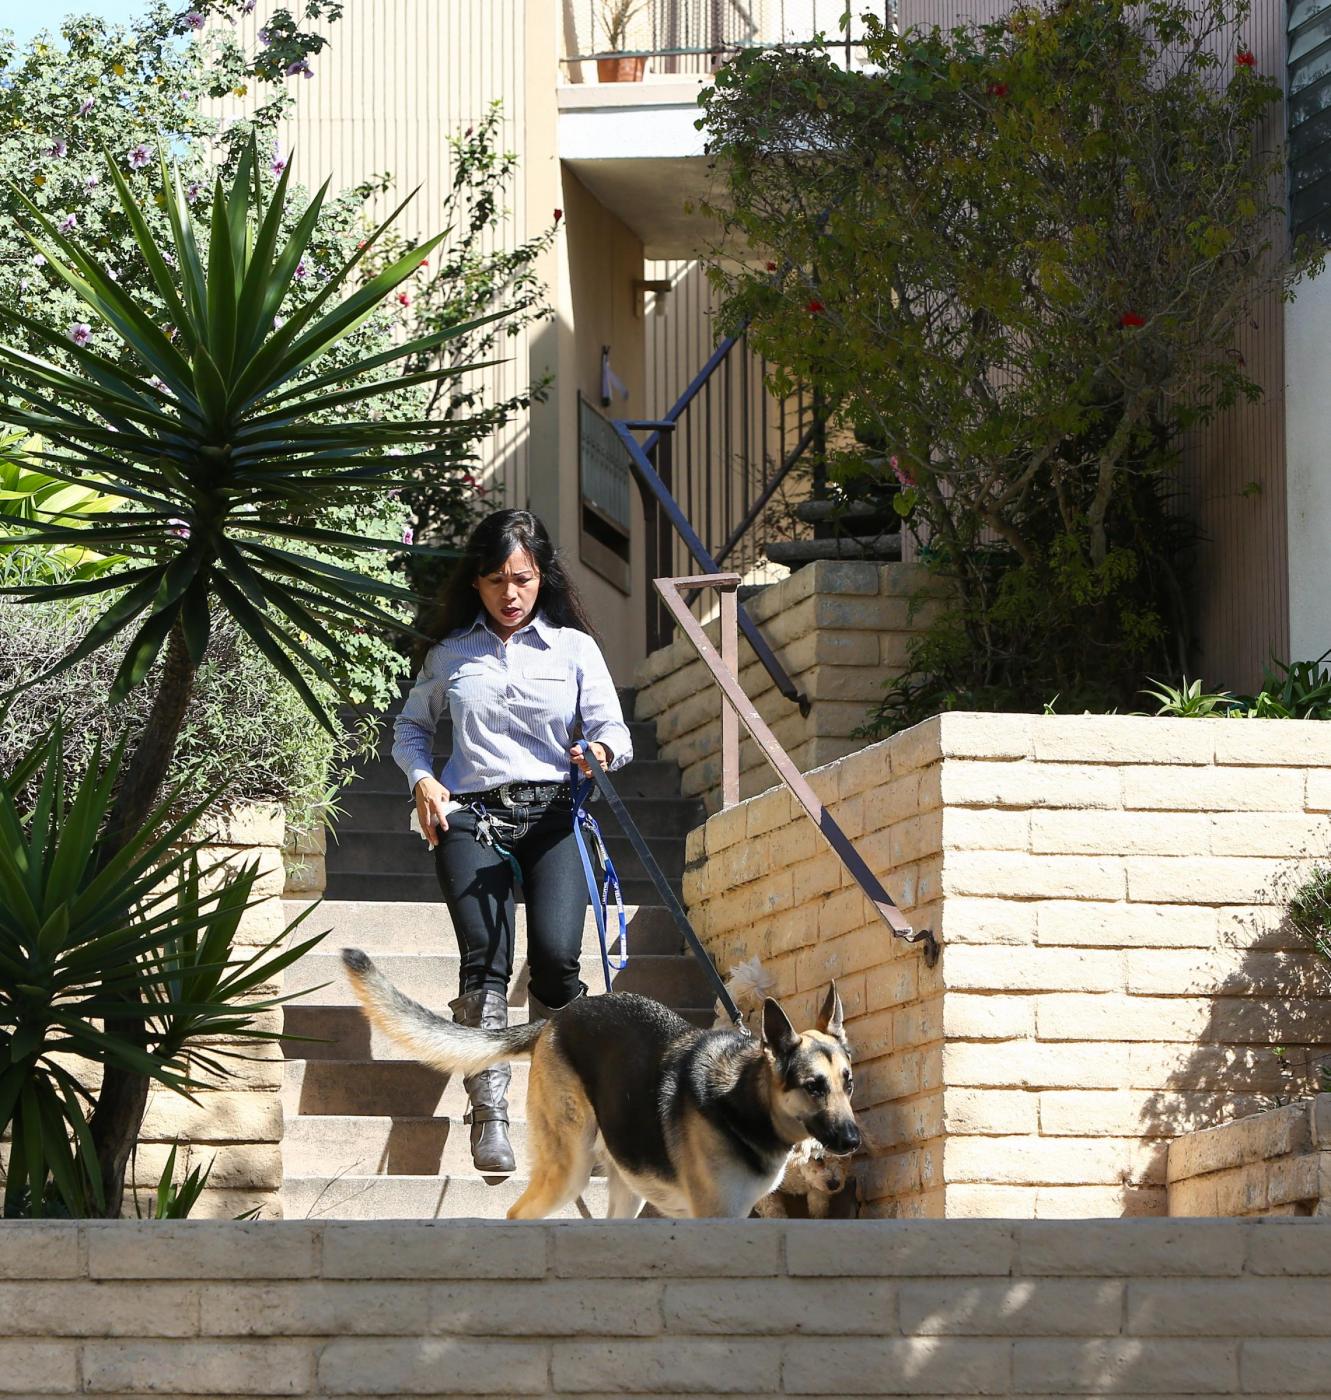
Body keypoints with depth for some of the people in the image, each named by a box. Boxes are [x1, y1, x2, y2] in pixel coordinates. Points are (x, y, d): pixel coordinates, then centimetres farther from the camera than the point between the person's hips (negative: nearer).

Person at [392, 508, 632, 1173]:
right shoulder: (449, 654, 13)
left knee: (556, 956, -20)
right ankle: (490, 1118, -23)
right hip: (471, 817, 0)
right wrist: (423, 780, 5)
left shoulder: (574, 648, 10)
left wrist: (599, 751, -19)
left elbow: (614, 730, 5)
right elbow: (410, 727, 25)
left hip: (552, 813, 0)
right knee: (485, 960, -19)